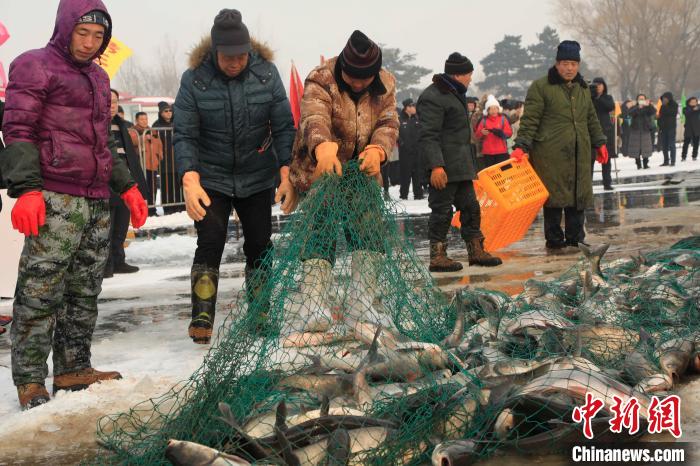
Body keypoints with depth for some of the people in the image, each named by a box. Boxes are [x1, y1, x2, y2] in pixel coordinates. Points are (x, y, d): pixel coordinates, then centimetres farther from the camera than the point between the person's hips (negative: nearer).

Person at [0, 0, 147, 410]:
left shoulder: (98, 78, 24)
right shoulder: (35, 66, 1)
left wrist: (127, 186, 25)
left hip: (98, 202, 8)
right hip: (55, 200, -7)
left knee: (85, 291, 9)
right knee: (41, 290, -8)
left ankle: (73, 369, 17)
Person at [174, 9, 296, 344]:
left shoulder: (266, 73, -10)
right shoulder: (195, 79, -15)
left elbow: (284, 128, -7)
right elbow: (184, 136, -14)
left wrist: (287, 175, -15)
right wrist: (190, 180, -27)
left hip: (257, 178, 2)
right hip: (212, 179, -2)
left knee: (259, 245, 7)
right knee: (210, 244, -11)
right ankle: (201, 319, -3)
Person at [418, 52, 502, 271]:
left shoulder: (455, 94, 20)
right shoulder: (432, 97, -14)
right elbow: (428, 135, -21)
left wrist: (470, 165, 27)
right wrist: (436, 165, -29)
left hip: (461, 166, 10)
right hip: (443, 169, -10)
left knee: (470, 207, 13)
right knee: (442, 210, -5)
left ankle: (476, 251, 21)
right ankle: (437, 257, 2)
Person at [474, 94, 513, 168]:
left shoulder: (503, 118, 4)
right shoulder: (484, 120, 6)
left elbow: (509, 132, -2)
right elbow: (477, 135, 5)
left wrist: (501, 133, -21)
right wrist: (481, 133, -17)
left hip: (501, 151, -1)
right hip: (487, 152, 1)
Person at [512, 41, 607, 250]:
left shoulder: (583, 89, 17)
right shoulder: (540, 87, -4)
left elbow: (592, 119, 27)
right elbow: (530, 120, -8)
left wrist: (599, 143, 24)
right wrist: (522, 146, -17)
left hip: (579, 154, 6)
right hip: (551, 154, -6)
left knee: (578, 196, 7)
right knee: (554, 196, -3)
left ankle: (575, 239, 17)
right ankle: (554, 240, 6)